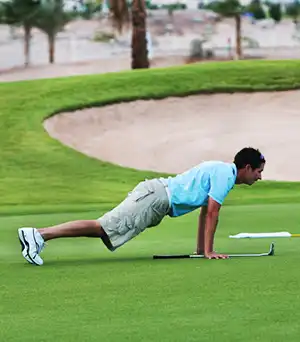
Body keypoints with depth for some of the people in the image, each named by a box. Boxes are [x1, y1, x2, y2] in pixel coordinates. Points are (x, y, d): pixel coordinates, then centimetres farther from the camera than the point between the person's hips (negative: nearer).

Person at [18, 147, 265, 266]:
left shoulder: (221, 170, 23)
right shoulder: (225, 175, -8)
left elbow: (205, 212, 29)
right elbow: (212, 212, -14)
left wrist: (201, 248, 26)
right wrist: (209, 251, -11)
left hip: (156, 193, 9)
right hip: (156, 198, -9)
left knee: (105, 228, 4)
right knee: (103, 228, -17)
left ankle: (37, 234, -3)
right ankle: (39, 235, -26)